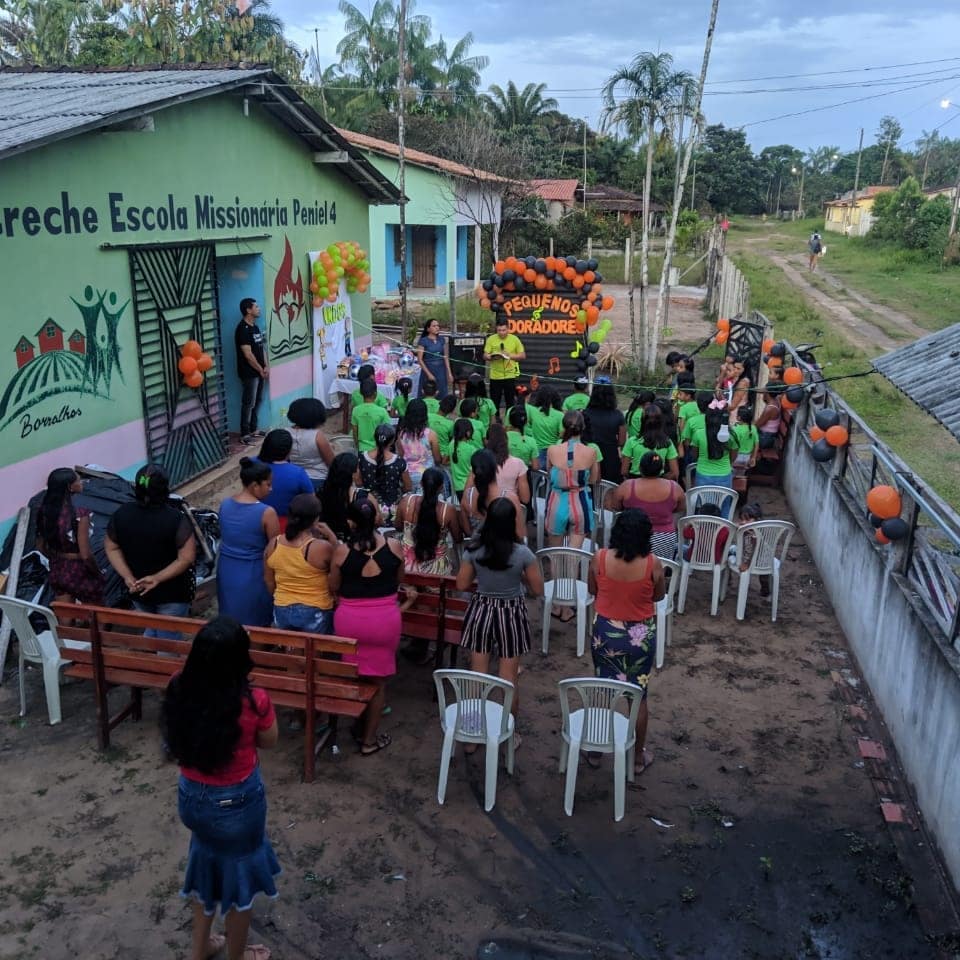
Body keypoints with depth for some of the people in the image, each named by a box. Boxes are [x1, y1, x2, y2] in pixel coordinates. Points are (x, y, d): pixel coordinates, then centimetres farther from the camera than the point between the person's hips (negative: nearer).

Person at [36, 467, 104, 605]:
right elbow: (86, 555, -24)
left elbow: (41, 547, 5)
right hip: (80, 574, -6)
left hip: (57, 572, 6)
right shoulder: (79, 514, -27)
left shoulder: (45, 511, -7)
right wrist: (97, 573, -7)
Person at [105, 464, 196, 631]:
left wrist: (128, 577, -8)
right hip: (171, 592, -4)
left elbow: (112, 548, -3)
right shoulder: (176, 519, -25)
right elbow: (187, 558, -24)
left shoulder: (122, 514, -11)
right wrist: (157, 578, -21)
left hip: (137, 591, 4)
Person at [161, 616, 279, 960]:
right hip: (238, 803, -4)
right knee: (238, 877, 21)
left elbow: (173, 740, 3)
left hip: (192, 798, 4)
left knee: (208, 866, 30)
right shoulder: (254, 701, -28)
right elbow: (268, 742, -7)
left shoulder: (179, 690, -16)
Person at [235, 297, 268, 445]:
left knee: (257, 401, 15)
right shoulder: (243, 329, -18)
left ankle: (253, 429, 25)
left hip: (259, 372, 9)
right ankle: (244, 434, -1)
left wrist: (266, 366, 2)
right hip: (249, 373, -9)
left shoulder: (255, 327, 11)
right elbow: (248, 355, -21)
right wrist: (261, 370, -12)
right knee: (248, 403, -6)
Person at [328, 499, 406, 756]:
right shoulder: (394, 547, -9)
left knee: (354, 676, 21)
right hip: (385, 619, 0)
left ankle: (360, 725, 37)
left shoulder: (342, 551, -12)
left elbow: (333, 587, 2)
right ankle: (369, 739, 23)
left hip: (350, 619, 0)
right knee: (378, 681, 14)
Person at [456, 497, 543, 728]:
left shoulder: (474, 549, -12)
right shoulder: (523, 553, -17)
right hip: (510, 614, -1)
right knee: (508, 678, 11)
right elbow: (538, 590, -8)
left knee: (477, 675, 13)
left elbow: (462, 585, -2)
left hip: (481, 612, 2)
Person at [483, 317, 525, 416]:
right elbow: (485, 356, 1)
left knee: (510, 401, 4)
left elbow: (523, 355, 2)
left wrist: (510, 356, -14)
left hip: (510, 375, 0)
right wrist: (492, 357, -21)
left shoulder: (514, 339, -1)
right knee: (495, 401, 5)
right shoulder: (491, 339, 0)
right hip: (495, 376, 0)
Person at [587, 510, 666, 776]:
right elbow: (659, 595, 0)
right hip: (641, 635, -1)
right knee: (638, 696, 16)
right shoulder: (653, 563, -18)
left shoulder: (600, 558, -16)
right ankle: (638, 757, 30)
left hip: (605, 632, 1)